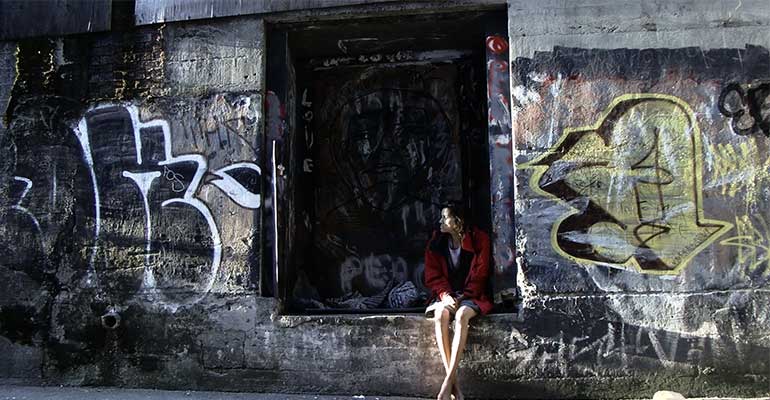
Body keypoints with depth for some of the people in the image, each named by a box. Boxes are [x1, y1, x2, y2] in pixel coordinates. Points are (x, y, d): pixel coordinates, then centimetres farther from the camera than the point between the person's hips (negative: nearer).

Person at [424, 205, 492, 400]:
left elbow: (480, 274, -3)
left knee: (461, 315, -36)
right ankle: (454, 381, -36)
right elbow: (432, 275, 4)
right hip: (446, 294, 3)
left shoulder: (478, 239, -4)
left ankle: (448, 382, -39)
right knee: (441, 314, -33)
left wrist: (463, 297, -13)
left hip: (471, 295, -2)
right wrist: (445, 295, -14)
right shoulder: (436, 243, 5)